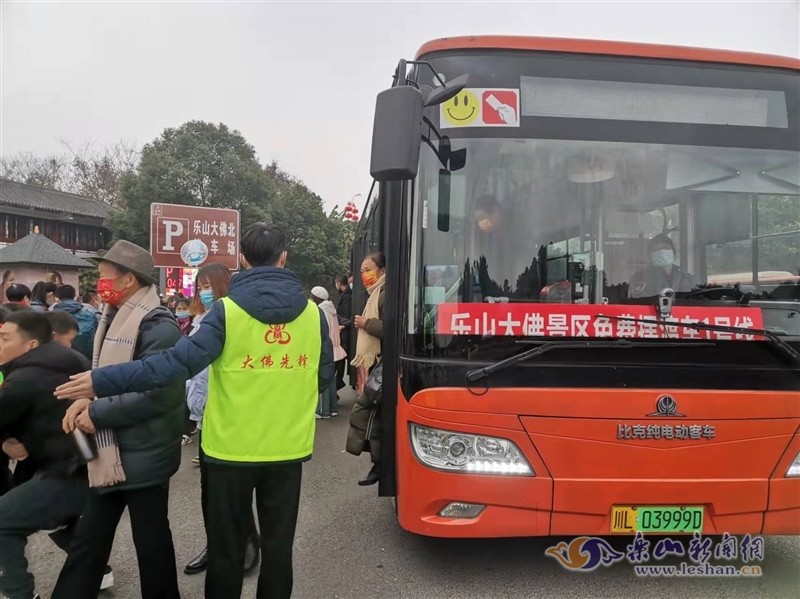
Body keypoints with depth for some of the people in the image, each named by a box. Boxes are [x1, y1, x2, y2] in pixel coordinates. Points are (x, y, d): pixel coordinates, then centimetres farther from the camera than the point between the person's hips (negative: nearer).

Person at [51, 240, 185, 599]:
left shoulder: (157, 327, -20)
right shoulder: (115, 319, 11)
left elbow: (155, 393, -26)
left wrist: (96, 413, -17)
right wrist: (87, 398, -3)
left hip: (144, 456, -8)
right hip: (112, 453, 9)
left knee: (150, 540, 10)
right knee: (88, 540, 18)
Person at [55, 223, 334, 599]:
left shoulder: (228, 311, -13)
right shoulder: (312, 312, -3)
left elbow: (179, 361, -19)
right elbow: (324, 377, 5)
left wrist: (102, 381, -13)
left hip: (233, 448, -2)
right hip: (288, 448, 2)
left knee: (227, 547, 15)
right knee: (278, 545, 15)